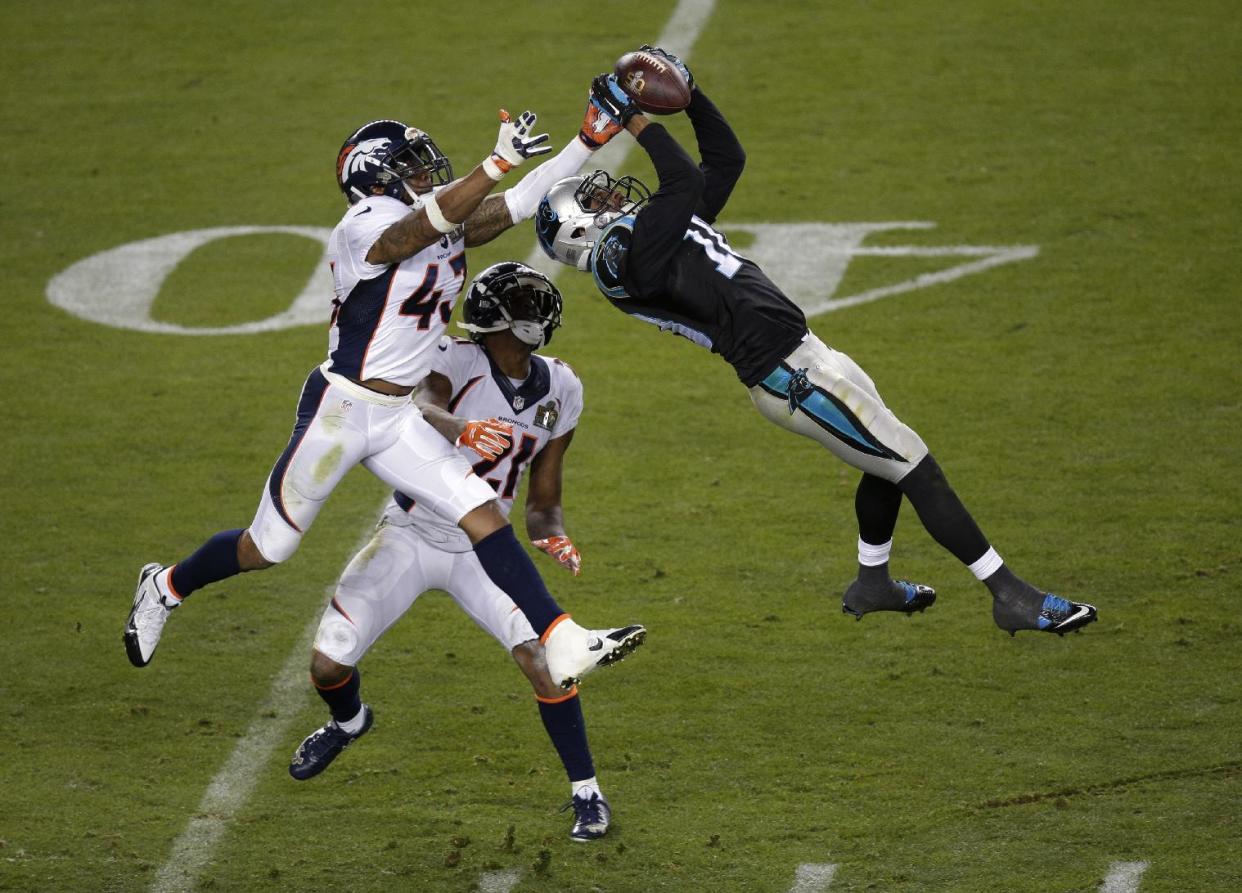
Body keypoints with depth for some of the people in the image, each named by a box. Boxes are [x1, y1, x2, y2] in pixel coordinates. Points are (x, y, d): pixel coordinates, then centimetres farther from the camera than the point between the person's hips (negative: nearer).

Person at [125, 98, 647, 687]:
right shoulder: (367, 229, -18)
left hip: (396, 419, 7)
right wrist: (499, 161, -45)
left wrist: (588, 143, -1)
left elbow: (522, 203, 7)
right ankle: (166, 588, 34)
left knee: (483, 516, -7)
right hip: (340, 410, -7)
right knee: (268, 549, 8)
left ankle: (562, 645, -12)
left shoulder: (448, 229, 7)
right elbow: (430, 220, -37)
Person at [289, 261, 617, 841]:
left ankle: (585, 791, -1)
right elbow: (418, 408, -42)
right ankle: (349, 721, 35)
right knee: (328, 666, -4)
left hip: (479, 548, 2)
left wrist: (553, 537, -17)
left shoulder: (559, 391, -3)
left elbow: (542, 502, 6)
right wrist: (462, 429, -64)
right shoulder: (461, 361, -18)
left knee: (542, 658, -18)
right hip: (410, 535, -2)